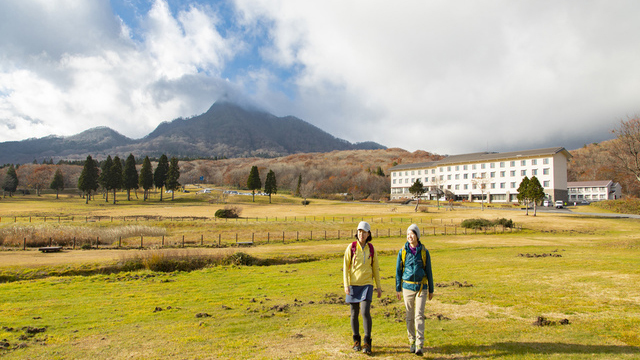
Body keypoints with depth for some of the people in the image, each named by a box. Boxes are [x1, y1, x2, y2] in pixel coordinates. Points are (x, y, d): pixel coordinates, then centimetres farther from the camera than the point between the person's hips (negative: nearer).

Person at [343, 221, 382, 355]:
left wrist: (378, 286, 4)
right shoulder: (351, 247, -6)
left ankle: (367, 343, -3)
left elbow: (375, 268, 7)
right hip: (353, 285, 0)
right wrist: (346, 285, -14)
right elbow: (345, 267, -6)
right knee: (354, 314, 6)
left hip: (367, 285, 0)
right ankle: (357, 341, 24)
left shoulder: (371, 249, 1)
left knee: (365, 312, -14)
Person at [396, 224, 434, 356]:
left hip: (421, 287, -1)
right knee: (410, 316, 9)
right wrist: (398, 289, 4)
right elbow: (398, 270, 3)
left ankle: (419, 346, -6)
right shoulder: (402, 251, -2)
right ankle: (412, 342, 24)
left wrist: (431, 290, 4)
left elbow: (428, 271, 2)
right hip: (407, 287, 1)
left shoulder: (424, 252, -4)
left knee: (419, 315, -8)